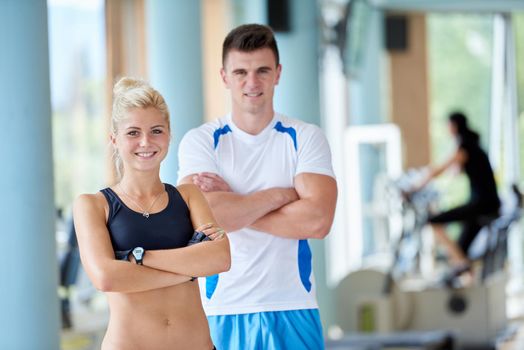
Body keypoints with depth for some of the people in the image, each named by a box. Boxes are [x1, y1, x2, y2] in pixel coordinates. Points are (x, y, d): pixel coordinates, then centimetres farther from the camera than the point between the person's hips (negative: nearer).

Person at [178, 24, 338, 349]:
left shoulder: (306, 138, 2)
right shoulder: (201, 140, 1)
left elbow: (317, 220, -13)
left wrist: (233, 204, -12)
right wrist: (281, 194, -9)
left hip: (293, 310, 0)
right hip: (224, 310, 0)